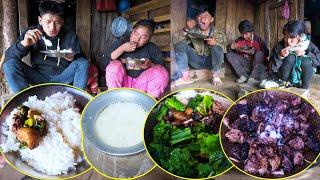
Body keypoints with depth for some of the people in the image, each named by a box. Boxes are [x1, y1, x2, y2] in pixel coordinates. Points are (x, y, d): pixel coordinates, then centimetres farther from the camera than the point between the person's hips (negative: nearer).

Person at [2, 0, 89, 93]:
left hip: (63, 77, 0)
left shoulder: (70, 37, -3)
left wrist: (72, 58, -25)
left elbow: (81, 61, -1)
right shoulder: (31, 33, -3)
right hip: (39, 78, 1)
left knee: (83, 63, -24)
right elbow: (8, 57, -8)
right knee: (10, 64, -20)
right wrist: (24, 44, -28)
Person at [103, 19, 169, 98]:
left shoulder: (152, 48, 0)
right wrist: (121, 49, -19)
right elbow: (105, 62, -9)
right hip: (123, 82, 0)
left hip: (141, 84, 0)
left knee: (162, 72, -23)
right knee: (114, 65, -27)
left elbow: (162, 67, 0)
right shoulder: (121, 43, 0)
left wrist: (151, 64, -20)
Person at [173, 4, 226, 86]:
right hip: (197, 61, 2)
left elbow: (223, 48, -13)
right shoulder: (193, 31, 1)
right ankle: (185, 77, -20)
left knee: (216, 48, -33)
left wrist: (215, 43, -34)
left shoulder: (217, 33, -4)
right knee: (179, 45, -16)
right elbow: (179, 41, -7)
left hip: (211, 61, -2)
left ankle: (216, 77, -15)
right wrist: (186, 30, -24)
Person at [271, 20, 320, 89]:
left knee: (306, 60, -26)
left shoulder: (307, 44, -11)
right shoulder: (280, 46, -13)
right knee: (291, 57, -25)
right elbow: (273, 67, -13)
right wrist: (280, 56, -30)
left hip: (303, 76, 1)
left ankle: (304, 89, -10)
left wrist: (305, 53, -25)